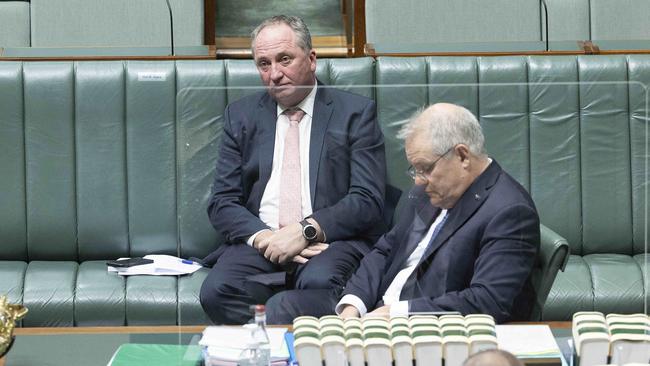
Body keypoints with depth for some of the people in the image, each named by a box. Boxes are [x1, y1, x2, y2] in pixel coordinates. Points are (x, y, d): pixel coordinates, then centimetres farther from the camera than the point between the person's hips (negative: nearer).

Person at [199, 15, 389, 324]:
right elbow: (222, 203, 9)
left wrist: (306, 231, -16)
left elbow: (368, 201, -2)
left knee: (318, 282, -37)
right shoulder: (240, 116, 15)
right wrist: (262, 236, -12)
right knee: (216, 291, -30)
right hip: (258, 241, 2)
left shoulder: (355, 112, 7)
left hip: (332, 240, -2)